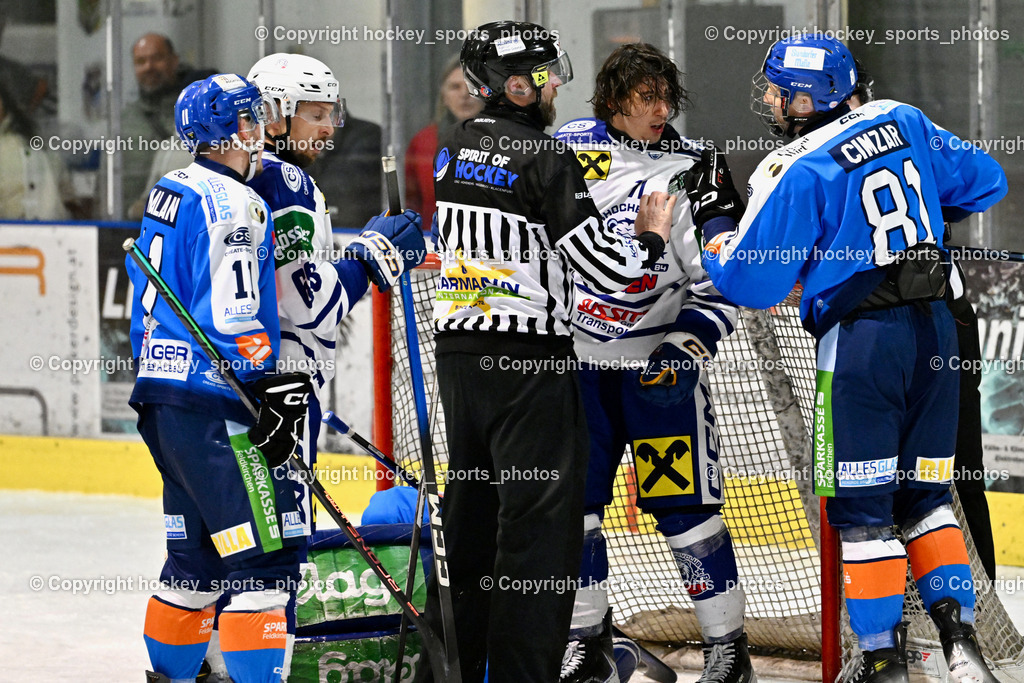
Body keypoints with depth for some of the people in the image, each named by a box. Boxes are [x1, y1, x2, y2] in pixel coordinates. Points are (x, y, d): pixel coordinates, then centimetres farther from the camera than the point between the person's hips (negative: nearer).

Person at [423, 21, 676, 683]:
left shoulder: (448, 151, 8)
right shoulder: (544, 158, -14)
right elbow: (608, 269, -15)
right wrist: (651, 235, 5)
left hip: (457, 355, 7)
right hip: (529, 364, -7)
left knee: (466, 516, 14)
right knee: (539, 525, -3)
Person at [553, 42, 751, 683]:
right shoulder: (571, 148, 0)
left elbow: (724, 279, -4)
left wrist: (690, 340, -17)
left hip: (659, 363, -3)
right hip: (577, 358, 3)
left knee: (685, 507, -5)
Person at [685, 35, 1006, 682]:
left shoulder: (795, 173, -12)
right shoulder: (904, 122, 6)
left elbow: (749, 283, -8)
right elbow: (986, 180, 18)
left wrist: (716, 215, 8)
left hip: (861, 341, -6)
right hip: (934, 325, 6)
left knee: (861, 506, 3)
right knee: (923, 493, 15)